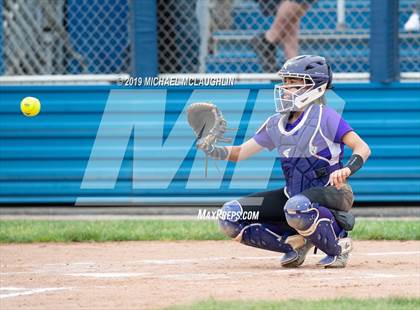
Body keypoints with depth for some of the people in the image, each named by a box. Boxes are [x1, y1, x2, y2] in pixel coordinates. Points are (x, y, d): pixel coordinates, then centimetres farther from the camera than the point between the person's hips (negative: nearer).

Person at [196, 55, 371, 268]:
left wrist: (347, 169, -38)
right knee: (230, 217, -6)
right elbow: (241, 152, 8)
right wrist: (214, 150, -12)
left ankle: (338, 246, -15)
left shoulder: (324, 117, -11)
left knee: (297, 206, -42)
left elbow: (362, 148, -18)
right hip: (293, 194, 7)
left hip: (331, 193, -7)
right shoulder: (276, 123, 7)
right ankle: (295, 242, 4)